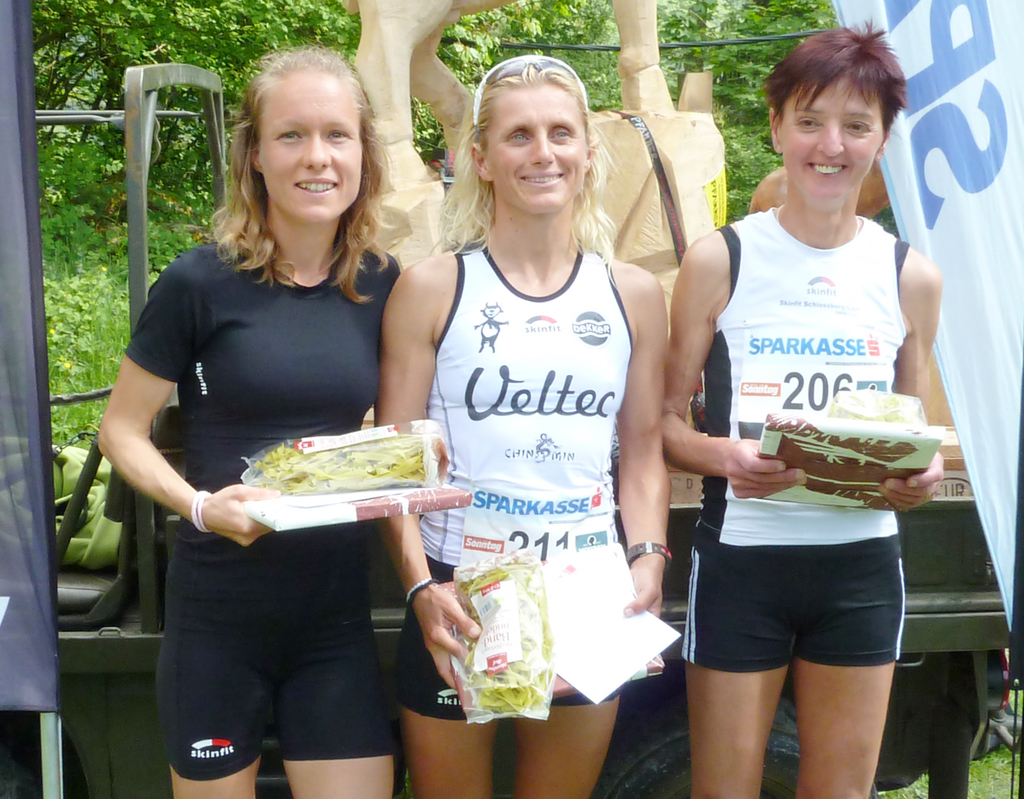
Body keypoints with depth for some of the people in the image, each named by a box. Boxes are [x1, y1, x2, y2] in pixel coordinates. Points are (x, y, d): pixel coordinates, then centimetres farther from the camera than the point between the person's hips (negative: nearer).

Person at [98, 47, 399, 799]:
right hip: (219, 616, -3)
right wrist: (198, 505, -20)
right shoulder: (200, 284, -11)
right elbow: (123, 429, -4)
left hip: (336, 614, 3)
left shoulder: (383, 286, 1)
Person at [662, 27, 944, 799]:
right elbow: (666, 418, -1)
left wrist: (922, 474, -9)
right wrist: (723, 457, -21)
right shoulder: (719, 260, -4)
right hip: (742, 556, -2)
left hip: (863, 563, 3)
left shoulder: (913, 277, 4)